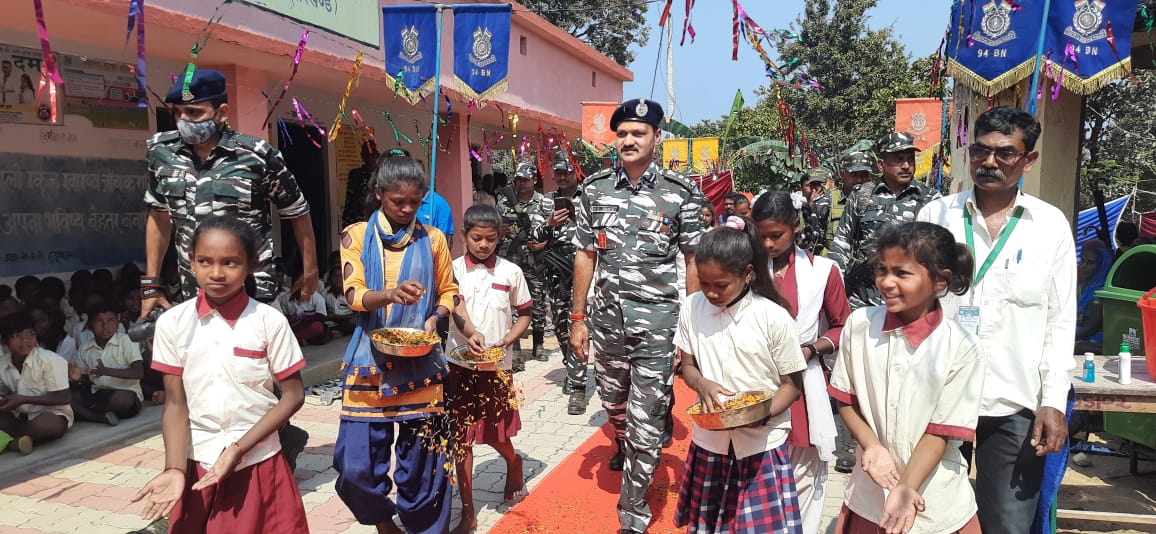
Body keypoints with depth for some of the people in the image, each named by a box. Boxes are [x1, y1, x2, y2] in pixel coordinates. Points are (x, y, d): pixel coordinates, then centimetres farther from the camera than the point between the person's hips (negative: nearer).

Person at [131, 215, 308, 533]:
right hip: (197, 466, 2)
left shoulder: (270, 322, -9)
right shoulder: (173, 323, -3)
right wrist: (175, 468, -14)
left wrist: (239, 448, -14)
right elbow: (176, 403, -2)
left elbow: (293, 395, -6)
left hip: (258, 465, -1)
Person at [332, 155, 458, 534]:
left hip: (421, 364, 1)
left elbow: (448, 291, 15)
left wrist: (435, 317, -7)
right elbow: (353, 295, -9)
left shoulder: (432, 239, 6)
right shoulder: (357, 236, 2)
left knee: (421, 463, 2)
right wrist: (389, 294, -30)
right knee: (357, 467, -1)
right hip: (370, 362, 0)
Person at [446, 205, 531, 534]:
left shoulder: (511, 272, 1)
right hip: (460, 363, 0)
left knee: (495, 432, 8)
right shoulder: (454, 269, -3)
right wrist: (470, 333, -40)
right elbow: (455, 305, -20)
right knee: (461, 438, 3)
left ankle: (513, 464, 44)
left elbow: (524, 314, 10)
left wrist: (506, 340, -9)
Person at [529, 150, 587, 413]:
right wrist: (549, 224, -9)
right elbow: (534, 236, 9)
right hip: (555, 271, 5)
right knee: (560, 326, 12)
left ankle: (577, 387, -10)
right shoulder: (547, 201, 12)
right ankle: (572, 371, 31)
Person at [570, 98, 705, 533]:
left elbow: (694, 261, -1)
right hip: (606, 317, 4)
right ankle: (622, 449, 55)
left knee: (645, 423, -3)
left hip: (657, 320, -3)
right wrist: (577, 318, 6)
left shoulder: (681, 192, -5)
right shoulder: (595, 188, 3)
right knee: (614, 404, 21)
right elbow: (585, 255, 7)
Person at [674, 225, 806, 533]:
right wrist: (702, 384, -16)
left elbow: (792, 384, -5)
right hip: (709, 442, 3)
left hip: (761, 445, -3)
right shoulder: (692, 308, -4)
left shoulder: (774, 318, -14)